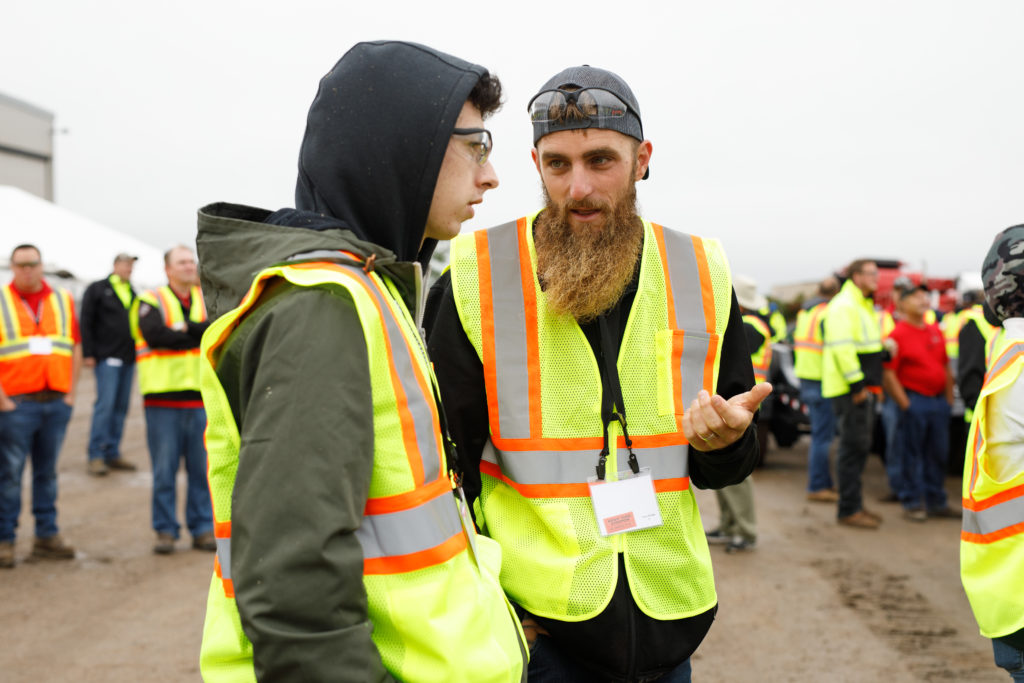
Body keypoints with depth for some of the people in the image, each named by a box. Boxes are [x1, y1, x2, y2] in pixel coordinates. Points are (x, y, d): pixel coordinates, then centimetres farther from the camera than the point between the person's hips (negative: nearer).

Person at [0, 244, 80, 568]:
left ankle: (47, 536, 19)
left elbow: (75, 347, 13)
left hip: (56, 402, 4)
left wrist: (71, 392, 5)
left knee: (47, 472, 11)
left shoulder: (63, 300, 11)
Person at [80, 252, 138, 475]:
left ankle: (112, 454, 13)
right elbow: (86, 323, -4)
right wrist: (88, 354, -10)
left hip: (128, 358, 6)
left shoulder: (132, 293, 17)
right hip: (107, 357, -6)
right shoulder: (97, 290, 0)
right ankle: (96, 456, -6)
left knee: (121, 407, 7)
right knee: (105, 404, -11)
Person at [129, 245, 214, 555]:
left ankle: (202, 529, 16)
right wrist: (200, 336, -11)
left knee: (202, 468, 6)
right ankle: (165, 530, 11)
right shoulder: (151, 302, 1)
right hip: (163, 399, -3)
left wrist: (185, 327, -17)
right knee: (164, 469, 2)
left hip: (201, 399, 3)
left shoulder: (206, 301, 13)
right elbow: (155, 334, -17)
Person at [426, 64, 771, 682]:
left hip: (667, 619, 3)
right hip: (531, 623, -3)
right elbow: (444, 462, -2)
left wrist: (723, 441, -13)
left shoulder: (701, 275, 2)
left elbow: (729, 468, 9)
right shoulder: (476, 278, -7)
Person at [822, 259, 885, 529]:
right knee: (853, 448, -7)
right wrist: (856, 384, -24)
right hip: (849, 390, -10)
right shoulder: (844, 306, -14)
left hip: (862, 389, 10)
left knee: (859, 447, 14)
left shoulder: (864, 306, 21)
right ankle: (848, 510, -2)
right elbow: (842, 347, -23)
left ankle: (854, 504, 23)